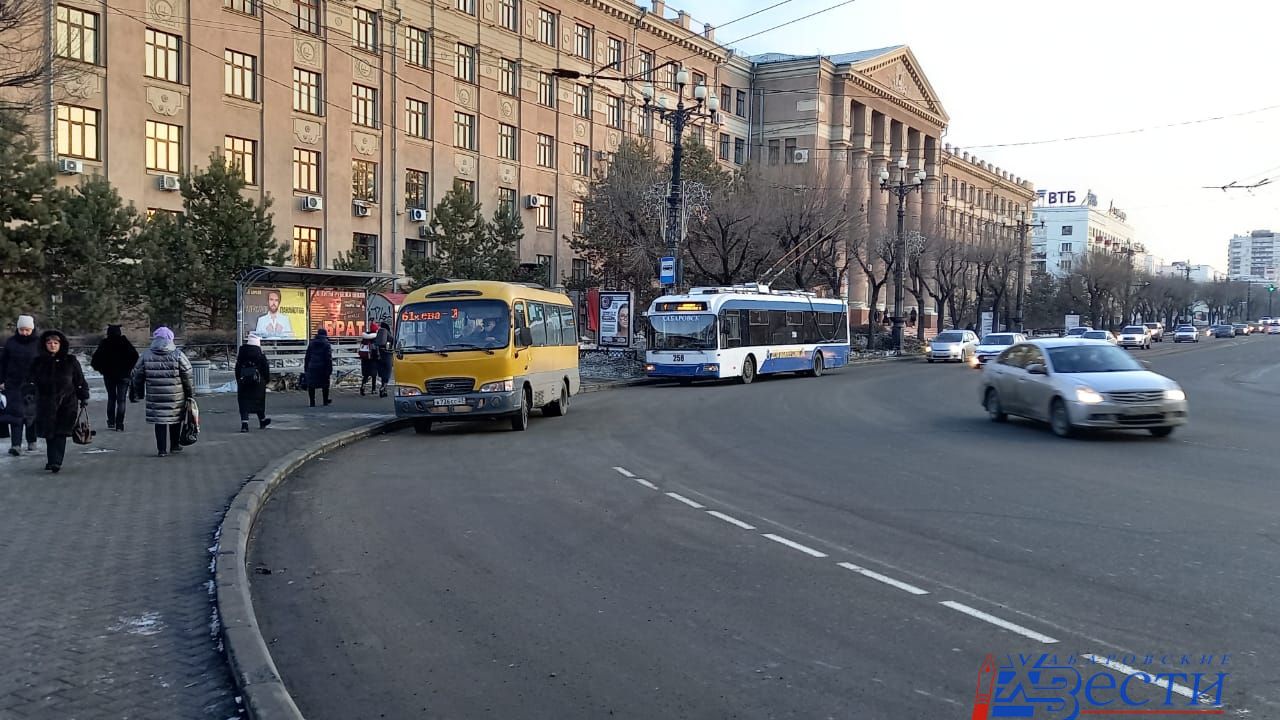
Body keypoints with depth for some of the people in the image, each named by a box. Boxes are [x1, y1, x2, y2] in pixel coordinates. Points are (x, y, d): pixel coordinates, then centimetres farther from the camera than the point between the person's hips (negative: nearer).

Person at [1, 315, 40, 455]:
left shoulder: (38, 344, -1)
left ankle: (31, 442, 22)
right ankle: (16, 444, -9)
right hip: (14, 384, 1)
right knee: (15, 412, -6)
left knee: (32, 414, 8)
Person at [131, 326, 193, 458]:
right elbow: (187, 376, -1)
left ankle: (163, 449, 3)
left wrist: (138, 393, 20)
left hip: (155, 397, 1)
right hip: (176, 397, -1)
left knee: (160, 421, 5)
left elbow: (138, 376, 8)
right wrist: (189, 393, 9)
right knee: (175, 420, 15)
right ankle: (174, 445, 25)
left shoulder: (146, 355, 3)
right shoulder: (178, 355, -3)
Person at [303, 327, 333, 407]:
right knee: (325, 384, 11)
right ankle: (326, 401, 17)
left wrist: (306, 368, 16)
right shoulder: (326, 344, -3)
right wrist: (330, 368, -5)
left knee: (311, 384, 5)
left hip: (312, 367, 3)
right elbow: (329, 358, -8)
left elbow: (307, 357, 12)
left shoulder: (311, 343, 10)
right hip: (322, 367, -3)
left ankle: (312, 402, 3)